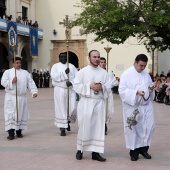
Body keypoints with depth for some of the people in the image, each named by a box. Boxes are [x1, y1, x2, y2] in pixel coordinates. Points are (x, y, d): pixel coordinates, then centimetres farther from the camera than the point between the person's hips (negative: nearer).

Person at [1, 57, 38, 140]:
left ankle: (19, 131, 18)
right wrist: (12, 81, -21)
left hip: (22, 97, 3)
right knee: (10, 114, -8)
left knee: (21, 114, 6)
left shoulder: (25, 73, 11)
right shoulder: (7, 72, 5)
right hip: (11, 97, -3)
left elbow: (31, 83, 4)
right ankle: (11, 133, -7)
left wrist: (34, 91, -9)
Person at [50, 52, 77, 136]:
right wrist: (64, 73, -19)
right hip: (60, 90, -2)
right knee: (61, 109, -1)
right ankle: (62, 129, 7)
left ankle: (68, 121, 26)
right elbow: (54, 76, -12)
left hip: (71, 90, 2)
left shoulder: (71, 66, 13)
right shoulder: (55, 66, 5)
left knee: (72, 108, -5)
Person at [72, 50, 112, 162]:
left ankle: (95, 152, 9)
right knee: (84, 126, 0)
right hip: (86, 103, -3)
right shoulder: (83, 71, 1)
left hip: (99, 103, 3)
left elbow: (109, 88, 8)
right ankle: (80, 149, 16)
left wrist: (102, 87, -13)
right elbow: (76, 86, -5)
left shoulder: (104, 73, 9)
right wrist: (90, 86, -14)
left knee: (98, 127, 3)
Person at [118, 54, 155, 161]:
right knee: (133, 128, 1)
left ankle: (143, 148, 19)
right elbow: (122, 91, -14)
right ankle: (134, 151, 14)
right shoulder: (126, 74, -7)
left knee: (150, 126, 2)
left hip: (146, 105, 5)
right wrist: (136, 92, -24)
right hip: (133, 106, -5)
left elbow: (150, 86, 20)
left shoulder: (146, 74, 11)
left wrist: (151, 89, -4)